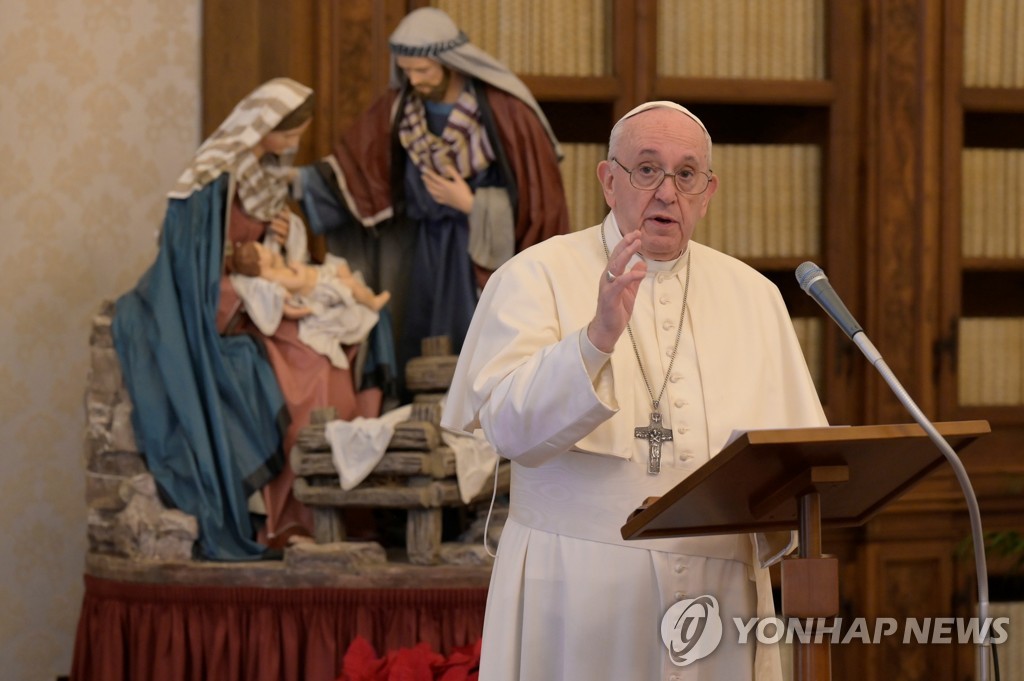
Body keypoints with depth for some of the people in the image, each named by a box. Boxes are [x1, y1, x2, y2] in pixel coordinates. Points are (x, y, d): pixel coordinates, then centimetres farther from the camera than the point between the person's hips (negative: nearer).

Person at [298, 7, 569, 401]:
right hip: (426, 254, 5)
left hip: (491, 255, -5)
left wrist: (472, 205, -15)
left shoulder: (505, 111, -13)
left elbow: (540, 193, -10)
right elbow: (349, 169, 0)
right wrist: (298, 182, -16)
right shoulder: (398, 108, 0)